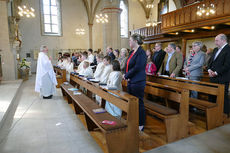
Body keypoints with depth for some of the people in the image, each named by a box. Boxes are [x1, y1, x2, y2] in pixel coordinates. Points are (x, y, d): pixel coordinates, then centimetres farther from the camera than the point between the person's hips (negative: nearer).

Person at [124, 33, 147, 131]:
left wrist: (126, 76, -12)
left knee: (139, 103, 2)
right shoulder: (132, 52, 14)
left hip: (138, 82, -9)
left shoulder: (141, 52, -13)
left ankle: (141, 125, 18)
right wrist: (126, 74, -2)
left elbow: (137, 67, -21)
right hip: (131, 82, 9)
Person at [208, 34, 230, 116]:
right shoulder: (215, 50, 17)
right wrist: (209, 70, 0)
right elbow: (211, 61, 18)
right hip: (213, 78, 8)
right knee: (212, 96, 11)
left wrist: (216, 73, -16)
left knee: (223, 96, 1)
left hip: (222, 79, -8)